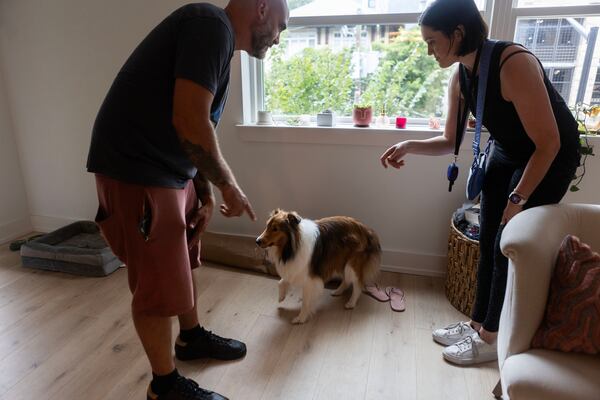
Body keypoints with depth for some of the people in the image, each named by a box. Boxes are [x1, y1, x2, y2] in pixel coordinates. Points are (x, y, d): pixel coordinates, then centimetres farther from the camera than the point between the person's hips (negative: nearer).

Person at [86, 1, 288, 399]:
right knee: (158, 284, 2)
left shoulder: (219, 41, 15)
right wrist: (229, 186, -13)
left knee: (183, 261, 21)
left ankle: (192, 337, 43)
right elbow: (189, 123, -25)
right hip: (136, 170, -10)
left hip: (171, 170, 10)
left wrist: (205, 193, 10)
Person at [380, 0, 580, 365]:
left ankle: (491, 339, 14)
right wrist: (410, 146, -18)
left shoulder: (514, 64, -31)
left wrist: (518, 199, -21)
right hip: (507, 153, 7)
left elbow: (548, 143, -26)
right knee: (488, 242, 8)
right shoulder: (461, 77, -8)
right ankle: (478, 324, 24)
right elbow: (451, 141, -1)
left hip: (551, 157, -7)